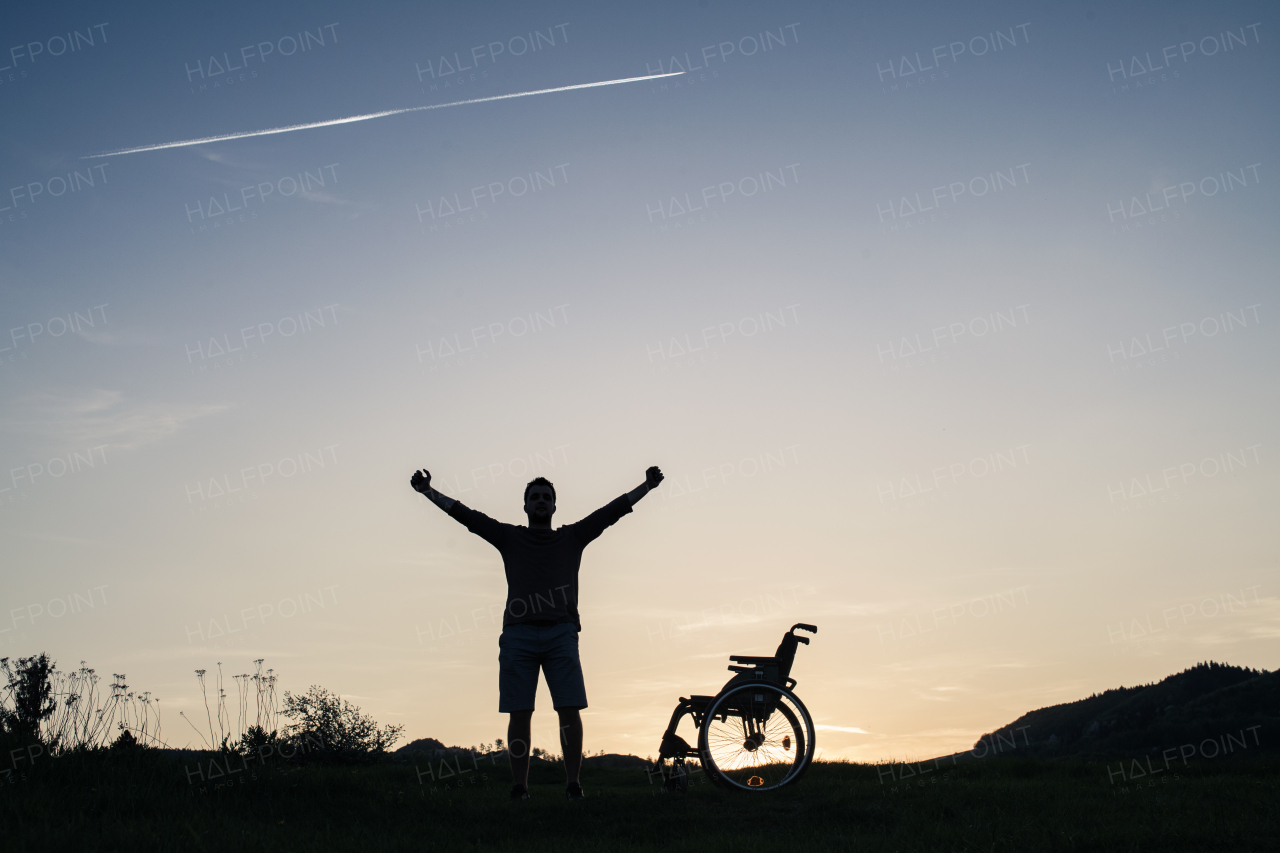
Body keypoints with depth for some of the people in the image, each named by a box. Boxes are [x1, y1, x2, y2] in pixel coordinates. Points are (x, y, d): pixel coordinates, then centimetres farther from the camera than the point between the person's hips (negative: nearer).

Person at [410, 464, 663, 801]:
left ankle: (573, 783, -2)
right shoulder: (510, 538, 19)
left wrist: (647, 486, 14)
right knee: (519, 713, -3)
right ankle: (519, 786, 1)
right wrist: (428, 490, 11)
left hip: (561, 634, 0)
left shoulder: (572, 537, 20)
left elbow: (612, 510, 18)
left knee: (570, 709, -7)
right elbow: (467, 515, 15)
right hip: (518, 634, 0)